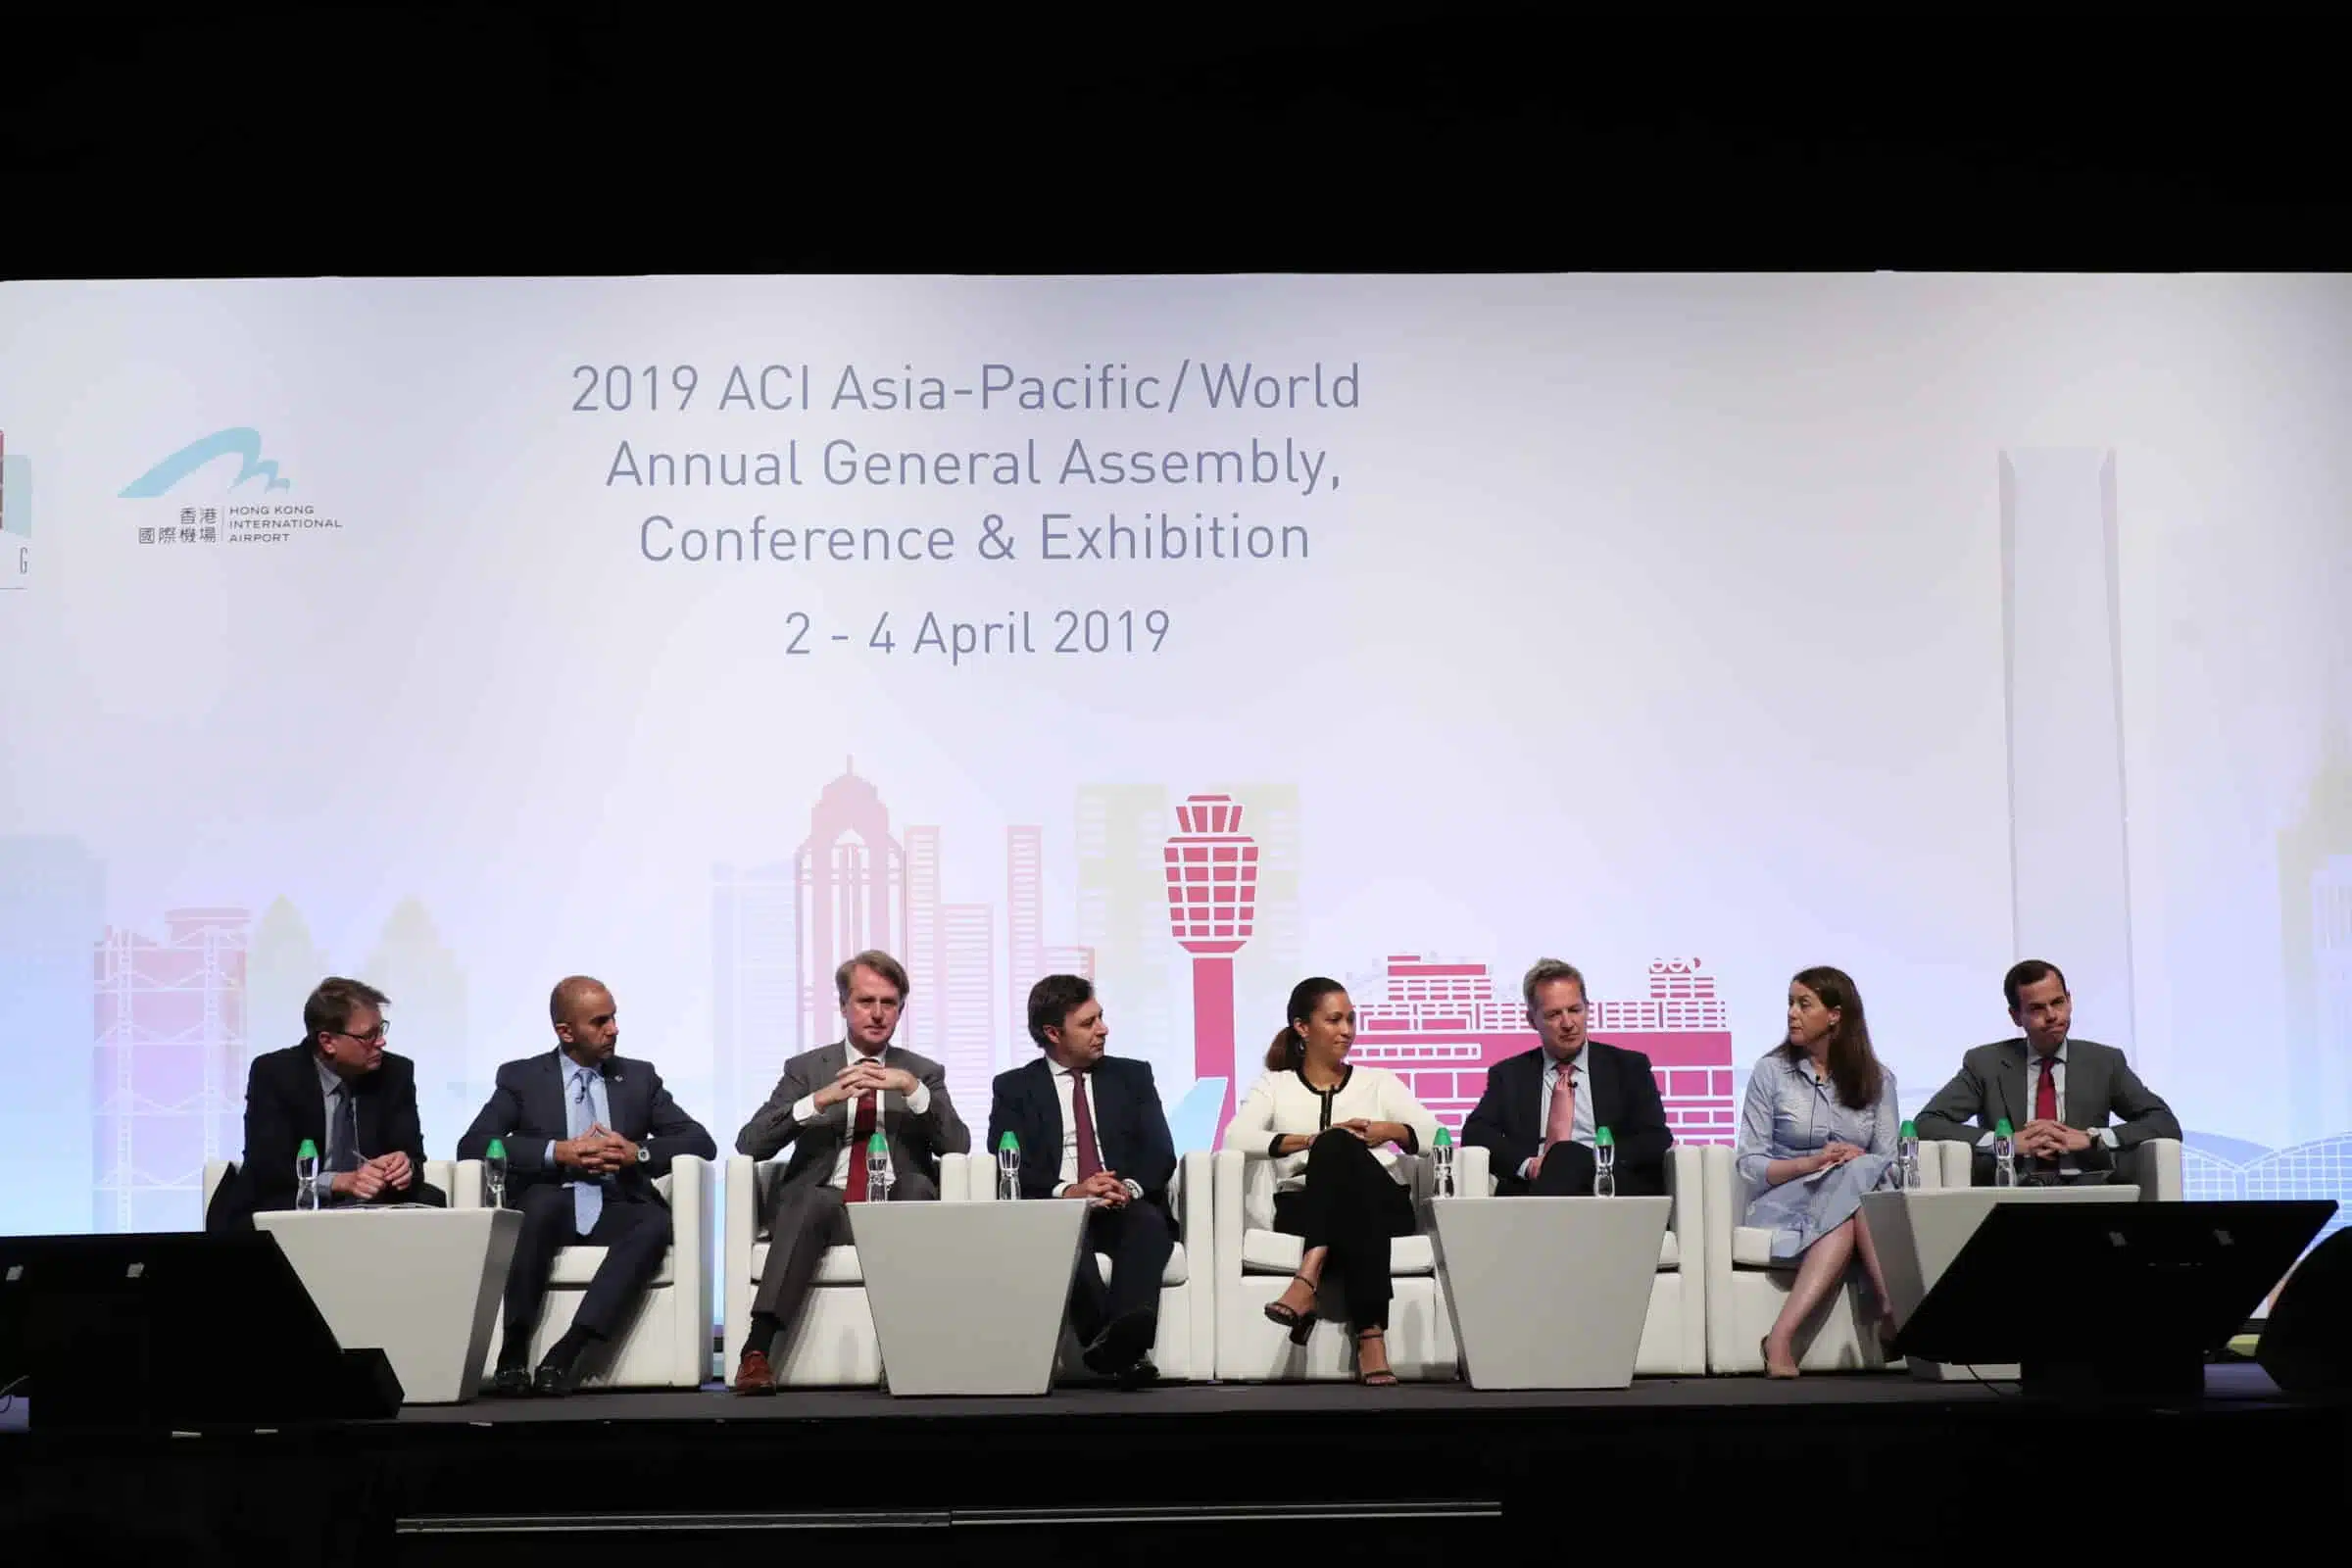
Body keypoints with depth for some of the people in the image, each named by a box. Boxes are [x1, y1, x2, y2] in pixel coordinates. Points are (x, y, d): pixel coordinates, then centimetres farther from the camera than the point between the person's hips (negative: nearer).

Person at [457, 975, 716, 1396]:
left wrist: (639, 1153, -10)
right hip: (551, 1206, -2)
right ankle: (514, 1351, -30)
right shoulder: (521, 1077, 9)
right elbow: (472, 1144, -5)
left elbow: (701, 1142, 9)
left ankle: (565, 1353, -37)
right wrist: (559, 1152, -16)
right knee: (542, 1202, -37)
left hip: (615, 1209, 2)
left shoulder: (639, 1077, 15)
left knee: (657, 1224, -33)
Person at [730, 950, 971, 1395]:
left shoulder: (924, 1073, 17)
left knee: (919, 1187, -34)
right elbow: (749, 1144, 0)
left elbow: (958, 1147, 2)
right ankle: (757, 1349, -45)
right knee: (813, 1198, -37)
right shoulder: (805, 1069, 13)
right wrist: (821, 1100, -13)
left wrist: (912, 1090, -12)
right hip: (825, 1204, -1)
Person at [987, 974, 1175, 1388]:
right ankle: (1118, 1346, -55)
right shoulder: (1014, 1088, 14)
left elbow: (1160, 1152, 7)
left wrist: (1130, 1187, -17)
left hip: (1126, 1208, 2)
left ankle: (1121, 1336, -58)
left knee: (1149, 1223, -35)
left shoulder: (1133, 1076, 19)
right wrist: (1068, 1192, -20)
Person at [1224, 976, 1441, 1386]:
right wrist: (1311, 1140, -13)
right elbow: (1237, 1138, -2)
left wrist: (1390, 1131, -13)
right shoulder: (1275, 1085, 19)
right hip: (1304, 1208, -1)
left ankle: (1310, 1278, -48)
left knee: (1340, 1146, -32)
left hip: (1381, 1204, 1)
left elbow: (1432, 1133, 7)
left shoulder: (1379, 1082, 23)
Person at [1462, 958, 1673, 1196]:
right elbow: (1475, 1133, 7)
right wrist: (1527, 1164, -14)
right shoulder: (1508, 1075, 22)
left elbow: (1657, 1141, 8)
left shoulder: (1629, 1067, 18)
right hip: (1532, 1188, 0)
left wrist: (1598, 1160, -12)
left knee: (1566, 1153, -34)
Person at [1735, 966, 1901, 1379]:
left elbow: (1891, 1161, 3)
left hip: (1861, 1197, 2)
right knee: (1856, 1178, -34)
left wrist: (1857, 1160, -19)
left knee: (1861, 1172, -36)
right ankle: (1895, 1312, -42)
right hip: (1784, 1203, -2)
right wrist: (1810, 1163, -17)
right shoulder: (1771, 1072, 6)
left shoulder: (1876, 1079, 12)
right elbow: (1750, 1166, 0)